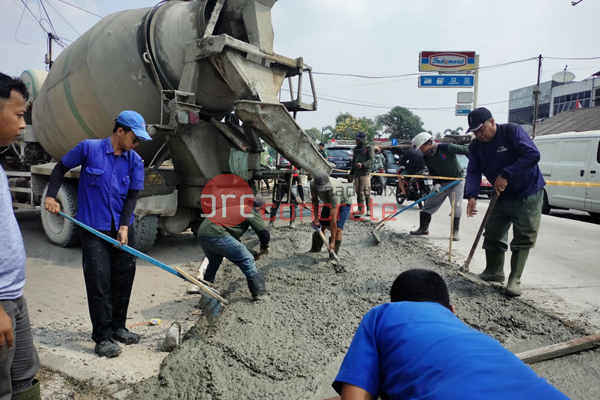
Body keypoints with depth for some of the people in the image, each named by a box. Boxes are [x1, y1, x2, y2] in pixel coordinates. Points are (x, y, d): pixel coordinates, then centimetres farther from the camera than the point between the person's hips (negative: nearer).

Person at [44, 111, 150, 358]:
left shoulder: (135, 161, 1)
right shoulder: (88, 149, -8)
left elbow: (132, 196, -2)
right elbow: (61, 168, 5)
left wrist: (124, 226, -12)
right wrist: (51, 196, -5)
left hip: (123, 228, 4)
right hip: (94, 229, -4)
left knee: (124, 278, 10)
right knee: (99, 281, -4)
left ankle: (118, 327, 26)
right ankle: (102, 337, 5)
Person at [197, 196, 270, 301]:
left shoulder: (237, 208, 31)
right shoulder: (252, 211, 7)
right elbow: (264, 234, -2)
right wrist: (264, 247, 19)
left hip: (201, 234, 9)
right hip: (216, 235, -9)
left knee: (213, 263, 32)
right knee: (247, 260, -2)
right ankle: (259, 293, 0)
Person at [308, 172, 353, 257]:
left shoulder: (333, 192, -45)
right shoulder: (313, 184, -30)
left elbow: (333, 218, -45)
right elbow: (314, 199, -5)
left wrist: (332, 241, -43)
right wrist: (316, 217, -14)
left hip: (343, 203, -5)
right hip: (328, 203, 6)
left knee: (337, 228, -20)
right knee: (321, 226, 2)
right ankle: (315, 249, 21)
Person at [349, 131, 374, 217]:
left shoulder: (368, 148, 4)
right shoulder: (356, 150, 24)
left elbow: (371, 160, -7)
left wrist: (362, 165, -23)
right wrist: (351, 173, 27)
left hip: (365, 173, -6)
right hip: (357, 174, 6)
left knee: (367, 192, -9)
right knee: (359, 193, 4)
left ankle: (369, 210, -4)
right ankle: (361, 209, 8)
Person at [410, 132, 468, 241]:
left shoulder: (446, 148, -28)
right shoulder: (426, 157, -8)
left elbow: (465, 150, -20)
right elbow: (433, 173, 0)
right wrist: (436, 183, -16)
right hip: (441, 182, 6)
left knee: (456, 206, -8)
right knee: (428, 204, 5)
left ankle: (455, 232, 5)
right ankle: (423, 228, 18)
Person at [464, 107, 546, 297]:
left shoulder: (512, 131, -20)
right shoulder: (475, 146, -4)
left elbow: (533, 155, -30)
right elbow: (473, 172, -10)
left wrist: (506, 175, -34)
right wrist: (471, 195, -28)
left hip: (527, 195, -6)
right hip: (501, 197, 6)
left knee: (523, 238, -5)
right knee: (492, 235, 9)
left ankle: (515, 279, 2)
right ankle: (494, 271, 27)